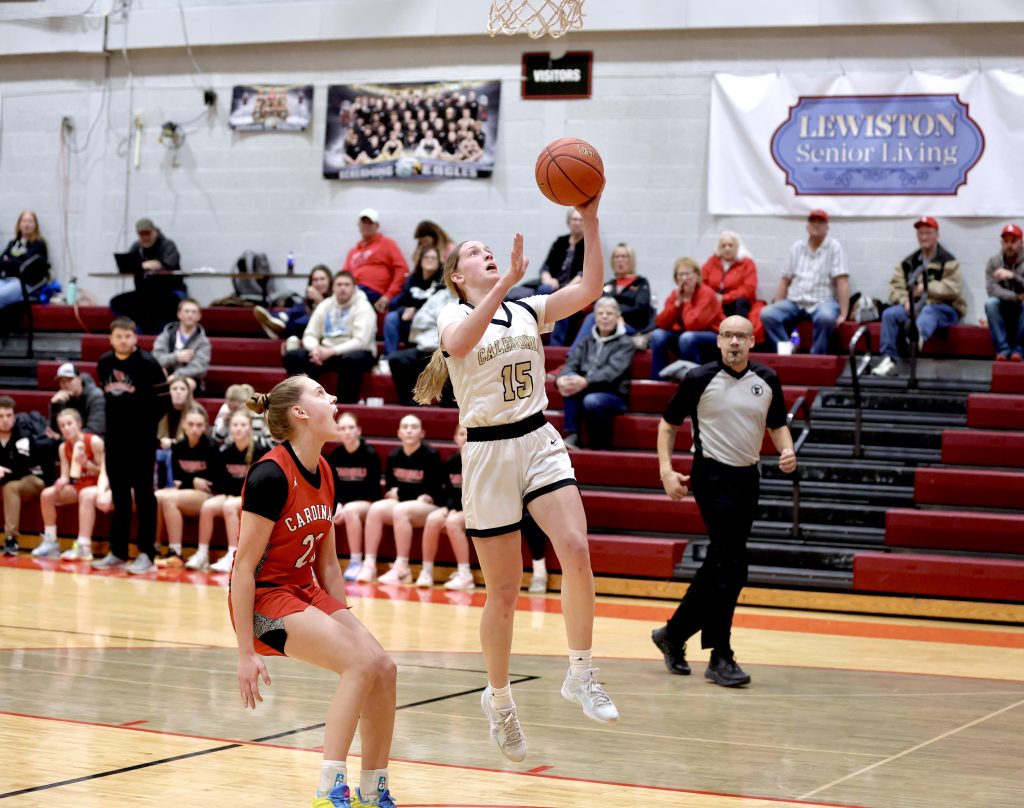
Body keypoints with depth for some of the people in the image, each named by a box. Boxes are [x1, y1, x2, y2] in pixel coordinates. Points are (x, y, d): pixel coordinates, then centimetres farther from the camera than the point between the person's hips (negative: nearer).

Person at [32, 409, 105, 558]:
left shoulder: (94, 442, -15)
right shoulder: (64, 448, 3)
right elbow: (65, 476, 1)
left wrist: (86, 463, -29)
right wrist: (61, 481, -23)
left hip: (97, 485, -6)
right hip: (77, 485, 6)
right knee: (47, 494, -11)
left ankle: (83, 546, -45)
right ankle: (50, 542, -5)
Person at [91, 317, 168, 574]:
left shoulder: (147, 363, -12)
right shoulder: (104, 363, 4)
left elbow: (163, 399, -9)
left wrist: (147, 422, -7)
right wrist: (117, 417, 9)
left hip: (141, 438, -5)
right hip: (114, 436, 5)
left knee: (143, 493, -2)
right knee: (119, 493, 11)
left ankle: (146, 554, 1)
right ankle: (117, 552, 18)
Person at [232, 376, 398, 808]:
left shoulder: (323, 473, 6)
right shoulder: (271, 475, -20)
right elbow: (244, 566, -19)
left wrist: (345, 623, 14)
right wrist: (246, 652, -19)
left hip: (306, 592, 8)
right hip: (263, 599, -8)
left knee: (384, 668, -7)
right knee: (362, 663, -23)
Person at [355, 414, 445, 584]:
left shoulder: (431, 455, -7)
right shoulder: (394, 456, 6)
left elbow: (436, 492, -6)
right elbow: (388, 487, 15)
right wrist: (392, 493, -5)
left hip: (429, 506, -5)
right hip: (400, 502, 5)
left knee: (400, 511, -34)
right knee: (375, 509, -22)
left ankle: (402, 568, -32)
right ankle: (369, 564, -24)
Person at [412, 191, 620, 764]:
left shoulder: (530, 309, 9)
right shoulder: (455, 315, -2)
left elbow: (590, 289, -6)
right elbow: (459, 344, -28)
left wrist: (590, 220, -17)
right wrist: (507, 282, -37)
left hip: (540, 442, 3)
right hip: (488, 453, -3)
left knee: (576, 550, -21)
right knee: (505, 593, 2)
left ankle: (581, 674, -8)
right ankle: (499, 699, 23)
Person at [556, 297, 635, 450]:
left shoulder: (625, 344, 1)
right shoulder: (586, 343, 16)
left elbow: (613, 370, -16)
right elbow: (571, 364, 0)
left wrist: (586, 382, -32)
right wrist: (561, 378, -24)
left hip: (614, 396, -4)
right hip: (586, 392, 4)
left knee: (592, 401, -36)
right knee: (570, 383, -26)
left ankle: (601, 446, -18)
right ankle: (572, 436, -28)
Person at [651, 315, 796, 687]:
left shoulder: (767, 380, 5)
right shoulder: (700, 379, -6)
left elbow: (777, 424, 17)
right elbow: (669, 423, 2)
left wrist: (787, 450, -4)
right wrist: (666, 470, -9)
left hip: (747, 478, 5)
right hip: (713, 475, -5)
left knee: (719, 565, 10)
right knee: (730, 566, -13)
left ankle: (674, 635, 27)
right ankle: (720, 658, -8)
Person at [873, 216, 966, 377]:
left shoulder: (948, 261, 1)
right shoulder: (908, 262, 16)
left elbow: (953, 288, -15)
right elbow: (896, 286, 7)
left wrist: (927, 288, -27)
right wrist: (905, 300, -14)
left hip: (942, 308, -5)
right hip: (914, 306, 5)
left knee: (928, 311, -39)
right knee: (890, 314, -21)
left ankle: (918, 336, -75)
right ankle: (888, 359, -30)